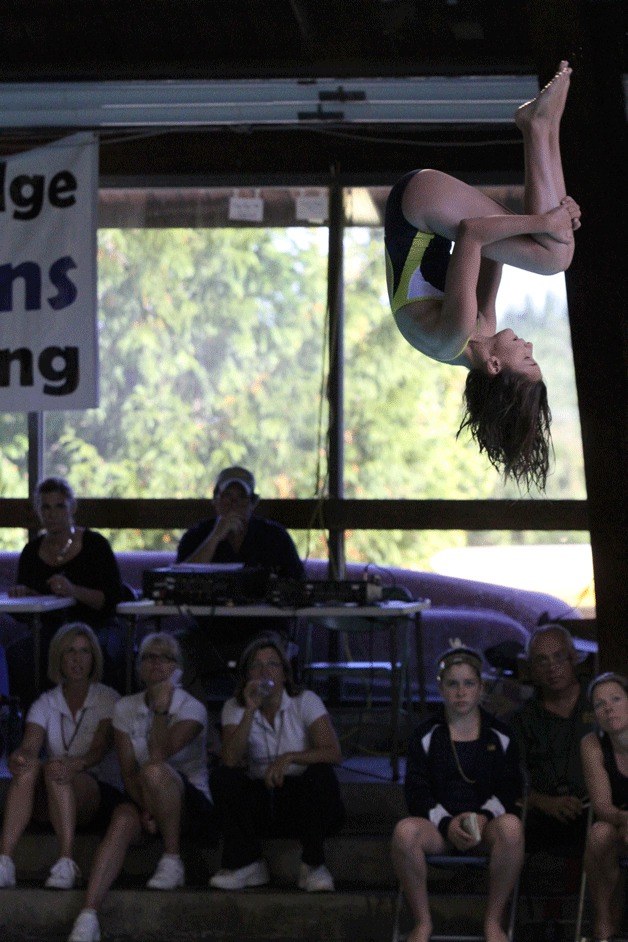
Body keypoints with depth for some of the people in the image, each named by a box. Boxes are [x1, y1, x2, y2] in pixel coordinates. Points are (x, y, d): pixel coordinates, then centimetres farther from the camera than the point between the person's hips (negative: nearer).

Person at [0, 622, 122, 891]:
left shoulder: (107, 700, 3)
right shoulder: (45, 704, 11)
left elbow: (100, 749, -13)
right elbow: (30, 746, -7)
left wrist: (75, 765, -36)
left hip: (99, 794, -3)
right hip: (50, 803, 3)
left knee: (55, 770, -35)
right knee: (27, 767, -31)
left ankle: (67, 864, -44)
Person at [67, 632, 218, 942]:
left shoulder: (191, 708, -4)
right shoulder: (125, 708, 7)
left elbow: (160, 755, -20)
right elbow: (128, 771, -1)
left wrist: (161, 708, -24)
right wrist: (145, 809, -17)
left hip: (190, 799, -3)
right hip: (143, 798, 3)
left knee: (154, 772, -36)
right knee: (122, 820, -34)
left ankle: (172, 862, -21)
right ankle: (88, 917, -50)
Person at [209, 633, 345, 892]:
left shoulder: (305, 702, -4)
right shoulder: (235, 708, 2)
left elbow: (333, 752, -18)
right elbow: (231, 759, -16)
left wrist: (289, 757, -31)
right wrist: (250, 711, -22)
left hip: (303, 800, -2)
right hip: (261, 801, 2)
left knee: (320, 774, -32)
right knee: (223, 777, -23)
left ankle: (313, 865, -20)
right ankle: (246, 863, -16)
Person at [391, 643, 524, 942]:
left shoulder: (500, 736, 10)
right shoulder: (425, 736, 9)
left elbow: (510, 789, 5)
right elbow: (416, 792, 2)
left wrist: (484, 817, -16)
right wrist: (446, 823, -15)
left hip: (486, 824, 0)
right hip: (438, 825, 0)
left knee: (511, 827, -37)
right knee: (405, 831, -35)